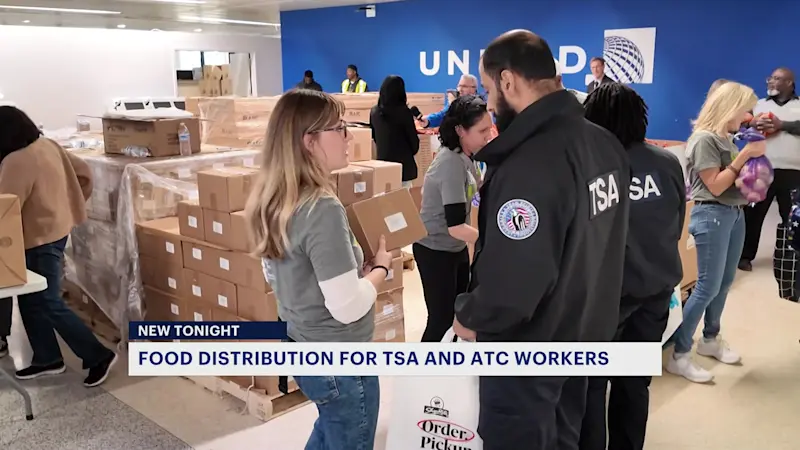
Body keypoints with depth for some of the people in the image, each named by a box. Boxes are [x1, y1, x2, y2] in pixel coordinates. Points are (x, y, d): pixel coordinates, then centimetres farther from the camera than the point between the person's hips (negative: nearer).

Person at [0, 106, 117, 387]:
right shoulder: (48, 146, 3)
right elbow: (83, 173, 12)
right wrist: (72, 204, 19)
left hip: (39, 240, -10)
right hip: (55, 231, 10)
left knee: (49, 304, -2)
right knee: (31, 299, 17)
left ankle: (99, 356, 4)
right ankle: (46, 359, 26)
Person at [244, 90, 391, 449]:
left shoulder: (272, 201, -1)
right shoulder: (322, 210, -28)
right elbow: (348, 307, -27)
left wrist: (356, 264, 7)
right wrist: (380, 266, -10)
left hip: (299, 348, 8)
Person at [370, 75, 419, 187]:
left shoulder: (374, 111, 2)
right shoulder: (404, 112, -13)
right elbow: (413, 140, -4)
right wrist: (411, 152, 16)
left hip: (382, 161, 5)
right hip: (402, 164, -5)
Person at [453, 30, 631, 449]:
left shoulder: (529, 165, -32)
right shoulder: (606, 143, -1)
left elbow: (512, 282, -34)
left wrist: (470, 316, -15)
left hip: (530, 346, -8)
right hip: (585, 330, 8)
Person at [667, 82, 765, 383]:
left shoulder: (727, 139, 10)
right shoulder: (704, 139, -14)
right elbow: (715, 186, -18)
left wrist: (752, 156, 4)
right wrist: (744, 155, -17)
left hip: (735, 213, 9)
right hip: (711, 215, -9)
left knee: (725, 282, 15)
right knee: (708, 286, -7)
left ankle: (710, 340, 32)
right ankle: (679, 356, 0)